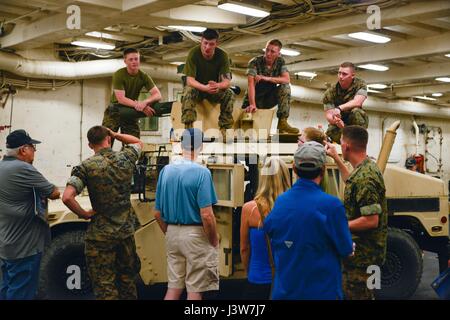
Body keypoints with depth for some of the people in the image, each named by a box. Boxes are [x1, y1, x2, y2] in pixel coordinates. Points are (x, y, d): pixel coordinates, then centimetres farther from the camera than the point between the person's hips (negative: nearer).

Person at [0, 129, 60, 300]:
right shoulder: (22, 169, -21)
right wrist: (44, 191, 6)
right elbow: (54, 193, -14)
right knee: (21, 294, -1)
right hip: (24, 247, -9)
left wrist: (38, 194, 3)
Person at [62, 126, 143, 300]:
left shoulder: (85, 166, -12)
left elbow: (67, 197, -23)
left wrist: (84, 214, -8)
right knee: (127, 279, 20)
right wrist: (113, 134, 17)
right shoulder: (125, 158, -1)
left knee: (105, 286, 4)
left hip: (100, 235, -4)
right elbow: (138, 142, 22)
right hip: (127, 231, 4)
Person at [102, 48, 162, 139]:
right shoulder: (118, 75, -16)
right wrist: (139, 105, -38)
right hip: (115, 111, -3)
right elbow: (121, 99, -25)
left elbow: (158, 95, -15)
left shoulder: (143, 76, -6)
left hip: (131, 112, 3)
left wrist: (145, 102, -37)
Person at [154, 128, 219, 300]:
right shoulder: (201, 172, -14)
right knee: (195, 290, 4)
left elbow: (158, 213, 7)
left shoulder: (165, 170, 3)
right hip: (195, 234, -6)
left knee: (173, 287, 14)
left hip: (172, 234, 6)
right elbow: (206, 215, -19)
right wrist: (214, 241, -6)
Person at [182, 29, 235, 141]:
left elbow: (227, 81, -20)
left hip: (215, 88, 2)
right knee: (188, 92, -35)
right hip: (196, 87, -2)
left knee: (229, 94, -27)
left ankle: (224, 129, -22)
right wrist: (205, 87, -47)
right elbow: (190, 80, -26)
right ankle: (188, 127, -39)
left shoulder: (222, 55, -15)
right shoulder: (194, 53, -20)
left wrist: (218, 85, -45)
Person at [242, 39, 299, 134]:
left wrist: (267, 78, -29)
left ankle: (282, 122, -23)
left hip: (269, 99, 3)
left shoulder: (280, 62, -3)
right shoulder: (255, 62, -16)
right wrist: (252, 104, -43)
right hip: (255, 98, -3)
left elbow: (287, 80, -17)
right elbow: (251, 84, -29)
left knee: (285, 87, -24)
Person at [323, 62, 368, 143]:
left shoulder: (360, 84, -13)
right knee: (331, 132, -33)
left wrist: (339, 108, -40)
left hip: (356, 122, 0)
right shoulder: (330, 92, -13)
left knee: (356, 111, -34)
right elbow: (328, 115, -18)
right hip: (340, 124, 0)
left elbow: (357, 102, -29)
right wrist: (336, 120, -41)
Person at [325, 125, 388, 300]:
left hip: (362, 255, -10)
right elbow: (352, 182, 30)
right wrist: (336, 158, 28)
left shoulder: (364, 177, -26)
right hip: (365, 252, 10)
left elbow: (371, 220, -28)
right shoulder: (368, 166, 6)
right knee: (364, 294, 23)